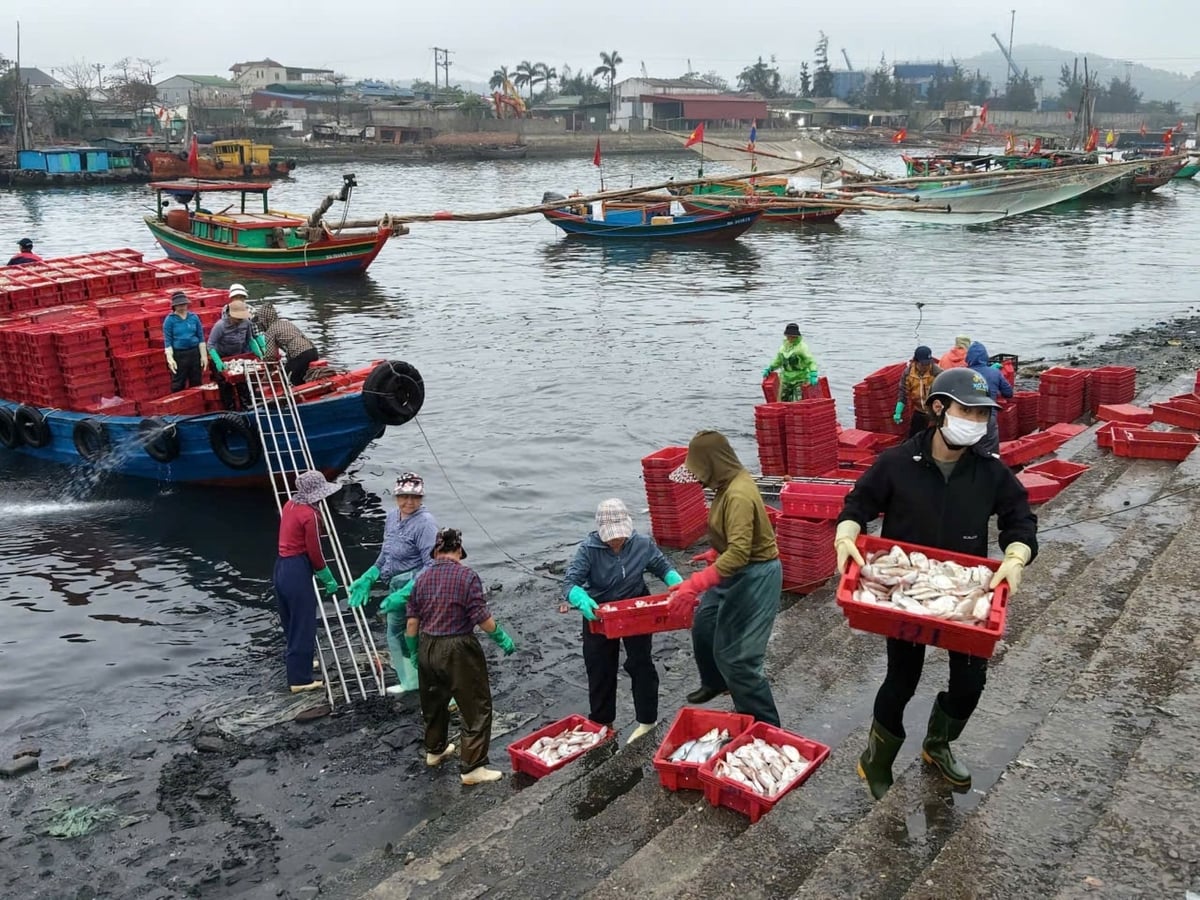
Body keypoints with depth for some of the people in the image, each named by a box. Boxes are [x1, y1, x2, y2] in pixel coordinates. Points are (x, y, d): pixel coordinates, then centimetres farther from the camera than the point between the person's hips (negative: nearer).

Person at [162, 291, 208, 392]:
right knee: (178, 385, 1)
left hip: (195, 353, 3)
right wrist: (170, 359, -17)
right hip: (179, 355, -3)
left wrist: (204, 356, 1)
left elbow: (201, 337, 6)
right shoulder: (170, 320, -5)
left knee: (196, 383, 12)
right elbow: (167, 341, -7)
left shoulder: (194, 317, 3)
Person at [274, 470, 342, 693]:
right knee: (303, 627, 1)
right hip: (297, 572, -8)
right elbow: (315, 552, -12)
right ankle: (300, 680, 7)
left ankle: (295, 659, 41)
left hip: (281, 568, 8)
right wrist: (329, 580, 1)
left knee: (292, 624, 24)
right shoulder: (309, 515, -17)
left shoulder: (289, 505, 7)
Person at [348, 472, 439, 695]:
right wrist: (368, 578, 16)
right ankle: (410, 681, 42)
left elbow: (431, 564, -25)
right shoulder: (392, 517, 6)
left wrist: (405, 593, -28)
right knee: (395, 635, 22)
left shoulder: (425, 523, -20)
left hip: (416, 589, -9)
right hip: (396, 587, 9)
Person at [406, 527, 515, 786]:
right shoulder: (467, 576, -13)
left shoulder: (422, 578, 2)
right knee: (476, 707, 3)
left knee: (433, 702, 25)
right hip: (459, 650, -6)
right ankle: (472, 767, 3)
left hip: (428, 648, 6)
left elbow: (412, 622, 3)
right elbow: (481, 617, -17)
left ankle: (434, 750, 44)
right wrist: (502, 638, -3)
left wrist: (414, 651, 16)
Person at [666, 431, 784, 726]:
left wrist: (695, 584, -41)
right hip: (735, 572, 10)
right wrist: (715, 553, 22)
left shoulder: (738, 495, -29)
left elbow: (739, 553, -37)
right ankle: (715, 683, 50)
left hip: (754, 577, -10)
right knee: (703, 628, 24)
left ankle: (764, 726, 8)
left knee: (736, 657, -5)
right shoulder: (729, 483, 2)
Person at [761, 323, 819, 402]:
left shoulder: (802, 347, -10)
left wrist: (813, 375, -28)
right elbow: (778, 361, 24)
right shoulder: (783, 347, 10)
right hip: (786, 379, 7)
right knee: (783, 401, 8)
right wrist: (769, 369, 10)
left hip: (800, 379, -6)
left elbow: (811, 361, -16)